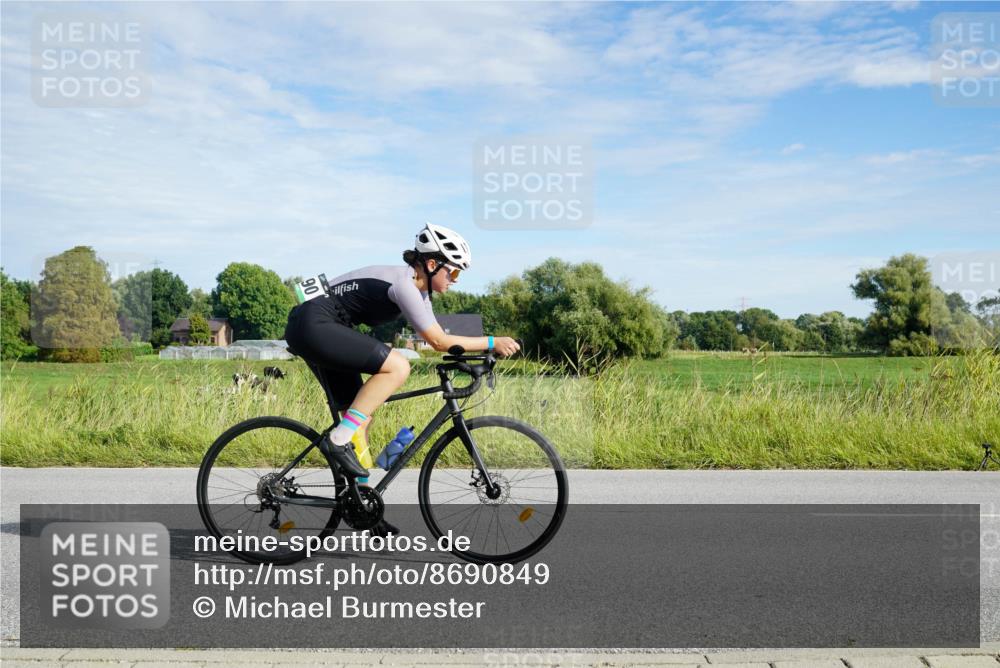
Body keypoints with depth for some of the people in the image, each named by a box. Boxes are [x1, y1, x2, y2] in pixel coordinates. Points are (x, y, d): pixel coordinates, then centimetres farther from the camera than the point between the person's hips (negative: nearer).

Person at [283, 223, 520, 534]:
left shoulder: (418, 287, 11)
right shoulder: (403, 284, -19)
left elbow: (437, 337, 13)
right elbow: (439, 341, -19)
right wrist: (492, 342, -14)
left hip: (311, 329, 10)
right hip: (314, 324, -10)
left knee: (360, 418, 10)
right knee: (398, 366, -22)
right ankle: (339, 439, -16)